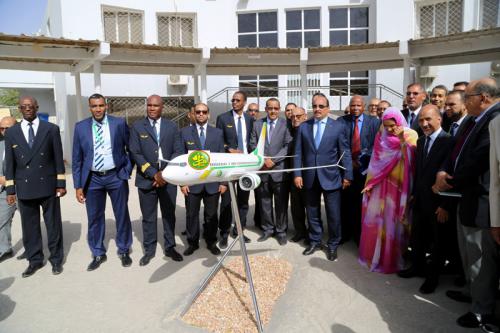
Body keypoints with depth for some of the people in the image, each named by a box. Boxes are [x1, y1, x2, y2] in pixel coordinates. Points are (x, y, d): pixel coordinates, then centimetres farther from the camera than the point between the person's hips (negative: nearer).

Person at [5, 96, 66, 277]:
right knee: (29, 226, 10)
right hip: (24, 188, 2)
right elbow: (9, 163, 6)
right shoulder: (11, 132, 5)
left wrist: (61, 183, -3)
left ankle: (56, 259, 23)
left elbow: (58, 158, 0)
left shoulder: (51, 129, 0)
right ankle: (35, 260, 26)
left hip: (48, 186, -2)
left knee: (53, 224, 8)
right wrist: (10, 189, 3)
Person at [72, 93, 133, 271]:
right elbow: (77, 159, 2)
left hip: (116, 176, -1)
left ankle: (123, 251, 27)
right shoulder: (80, 127, 0)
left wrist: (128, 168, -3)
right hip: (93, 179, 1)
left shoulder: (119, 123, -4)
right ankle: (98, 254, 27)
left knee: (122, 215, 9)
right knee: (94, 218, 9)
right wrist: (78, 185, -1)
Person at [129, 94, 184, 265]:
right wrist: (154, 174, -14)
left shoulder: (172, 127, 7)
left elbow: (177, 152, 2)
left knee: (169, 215, 11)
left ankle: (170, 247, 25)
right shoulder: (137, 127, 2)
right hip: (146, 179, -1)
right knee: (148, 217, 7)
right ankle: (149, 250, 22)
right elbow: (135, 154, -5)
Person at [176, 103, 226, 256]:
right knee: (192, 214, 9)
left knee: (211, 214, 11)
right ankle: (193, 242, 27)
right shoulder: (184, 132, 3)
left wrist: (224, 181, 0)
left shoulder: (218, 133, 5)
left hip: (213, 181, 1)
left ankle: (211, 242, 28)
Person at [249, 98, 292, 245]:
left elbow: (288, 146, -7)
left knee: (281, 203, 5)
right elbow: (253, 145, 5)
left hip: (279, 170, -3)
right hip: (262, 169, 3)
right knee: (264, 202, 11)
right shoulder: (257, 124, 9)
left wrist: (273, 160, -13)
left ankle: (281, 231, 19)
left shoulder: (286, 124, -1)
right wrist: (263, 159, -9)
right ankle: (267, 229, 25)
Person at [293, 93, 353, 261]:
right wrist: (297, 174, -2)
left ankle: (333, 245, 23)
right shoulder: (303, 127, 5)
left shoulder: (339, 126, -2)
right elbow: (298, 153, 4)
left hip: (330, 177, -2)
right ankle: (314, 241, 30)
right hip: (310, 177, 3)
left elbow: (345, 153, -2)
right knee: (312, 213, 14)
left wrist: (347, 176, -4)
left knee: (333, 214, 6)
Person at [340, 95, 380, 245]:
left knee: (361, 203, 8)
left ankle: (360, 235, 23)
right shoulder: (342, 121, 2)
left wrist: (361, 160, -12)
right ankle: (345, 232, 24)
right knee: (345, 202, 8)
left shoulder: (374, 122, 0)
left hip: (364, 169, -1)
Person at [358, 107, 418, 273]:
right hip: (380, 185, 3)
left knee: (393, 221, 4)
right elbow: (375, 161, 6)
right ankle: (374, 254, 25)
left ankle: (392, 258, 19)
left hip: (398, 186, -3)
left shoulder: (410, 135, -5)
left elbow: (412, 160, -14)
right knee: (376, 220, 8)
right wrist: (369, 183, 5)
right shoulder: (381, 137, 5)